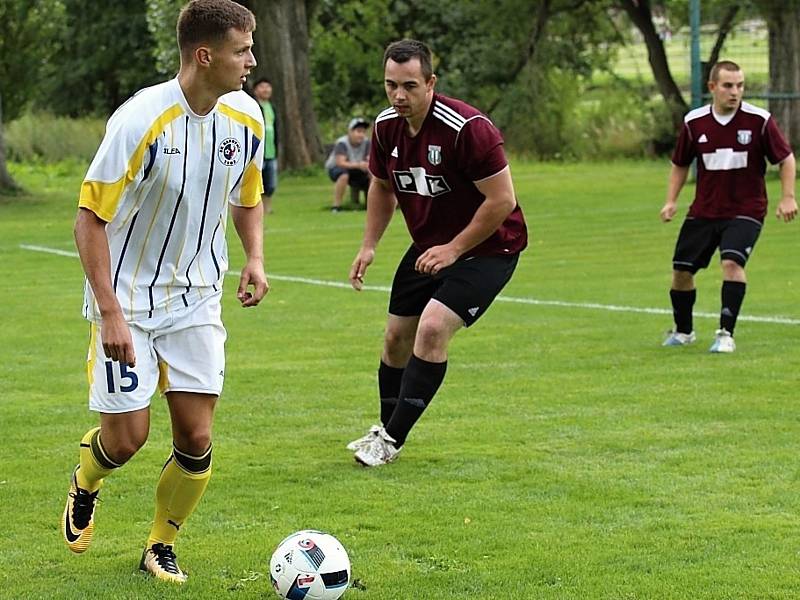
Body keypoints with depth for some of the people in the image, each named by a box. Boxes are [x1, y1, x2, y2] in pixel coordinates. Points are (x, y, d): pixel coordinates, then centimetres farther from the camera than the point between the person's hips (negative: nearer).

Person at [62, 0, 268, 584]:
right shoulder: (140, 120, -23)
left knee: (196, 438, -2)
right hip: (127, 300, -4)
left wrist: (254, 258, -5)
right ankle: (85, 485, 33)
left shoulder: (245, 116, -4)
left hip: (196, 300, 5)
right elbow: (90, 216, -18)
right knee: (126, 436, -3)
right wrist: (110, 312, -23)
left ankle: (161, 546, 20)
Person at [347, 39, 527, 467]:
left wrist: (454, 249, -22)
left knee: (432, 329, -22)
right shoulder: (387, 126, -6)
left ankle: (391, 440, -13)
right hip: (428, 246, 7)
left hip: (487, 248, -7)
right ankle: (386, 428, 33)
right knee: (396, 336, 11)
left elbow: (502, 199, -24)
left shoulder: (467, 128, -28)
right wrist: (369, 246, 5)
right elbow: (382, 186, 14)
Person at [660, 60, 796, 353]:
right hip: (704, 211, 4)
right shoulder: (694, 122, -3)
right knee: (681, 270, 6)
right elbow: (680, 164, 13)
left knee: (732, 262, -26)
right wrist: (671, 200, 2)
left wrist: (788, 197, -11)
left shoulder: (759, 120, -11)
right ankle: (683, 331, 32)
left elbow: (786, 158, -1)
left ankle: (726, 334, -19)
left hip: (745, 210, -4)